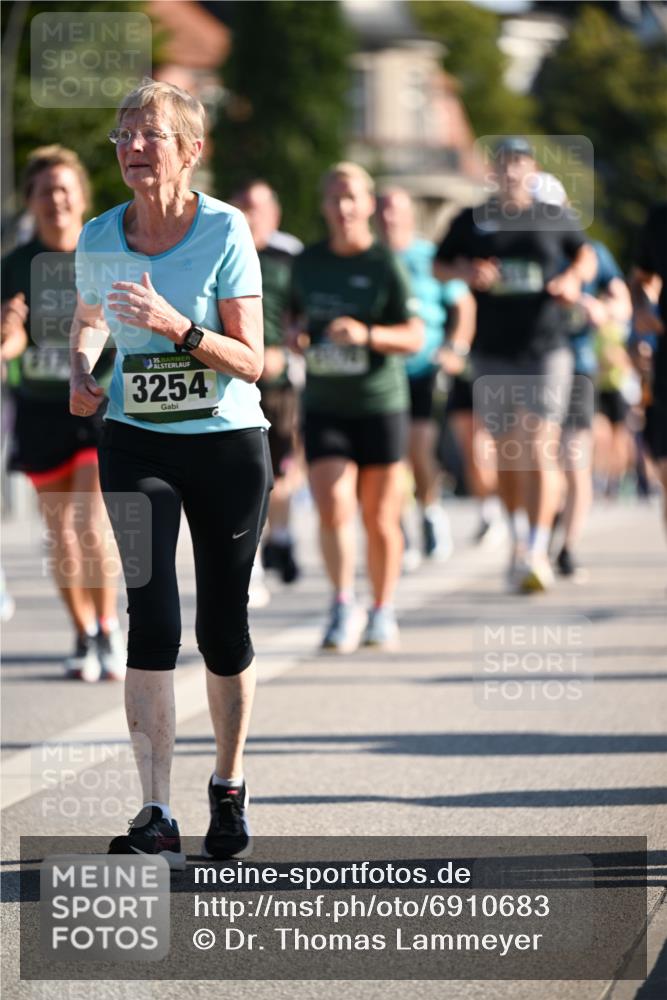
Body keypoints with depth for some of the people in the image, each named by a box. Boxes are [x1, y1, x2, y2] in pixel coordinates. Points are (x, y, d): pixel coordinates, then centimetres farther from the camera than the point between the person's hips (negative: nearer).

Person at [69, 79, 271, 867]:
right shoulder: (99, 238, -2)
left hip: (227, 441, -2)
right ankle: (155, 817, -13)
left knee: (223, 625, 5)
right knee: (152, 617, -12)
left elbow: (250, 361, -15)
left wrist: (178, 328, -30)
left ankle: (229, 790, 27)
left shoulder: (225, 230, -12)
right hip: (136, 442, 2)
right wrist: (81, 373, -1)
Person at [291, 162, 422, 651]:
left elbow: (415, 337, -7)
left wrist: (367, 334, -24)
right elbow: (296, 314, 23)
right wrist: (297, 332, 0)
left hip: (380, 405, -2)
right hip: (323, 405, 2)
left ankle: (383, 612, 20)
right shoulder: (308, 262, 8)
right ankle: (345, 607, -9)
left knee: (380, 519, 5)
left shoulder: (386, 265, -5)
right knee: (334, 508, -14)